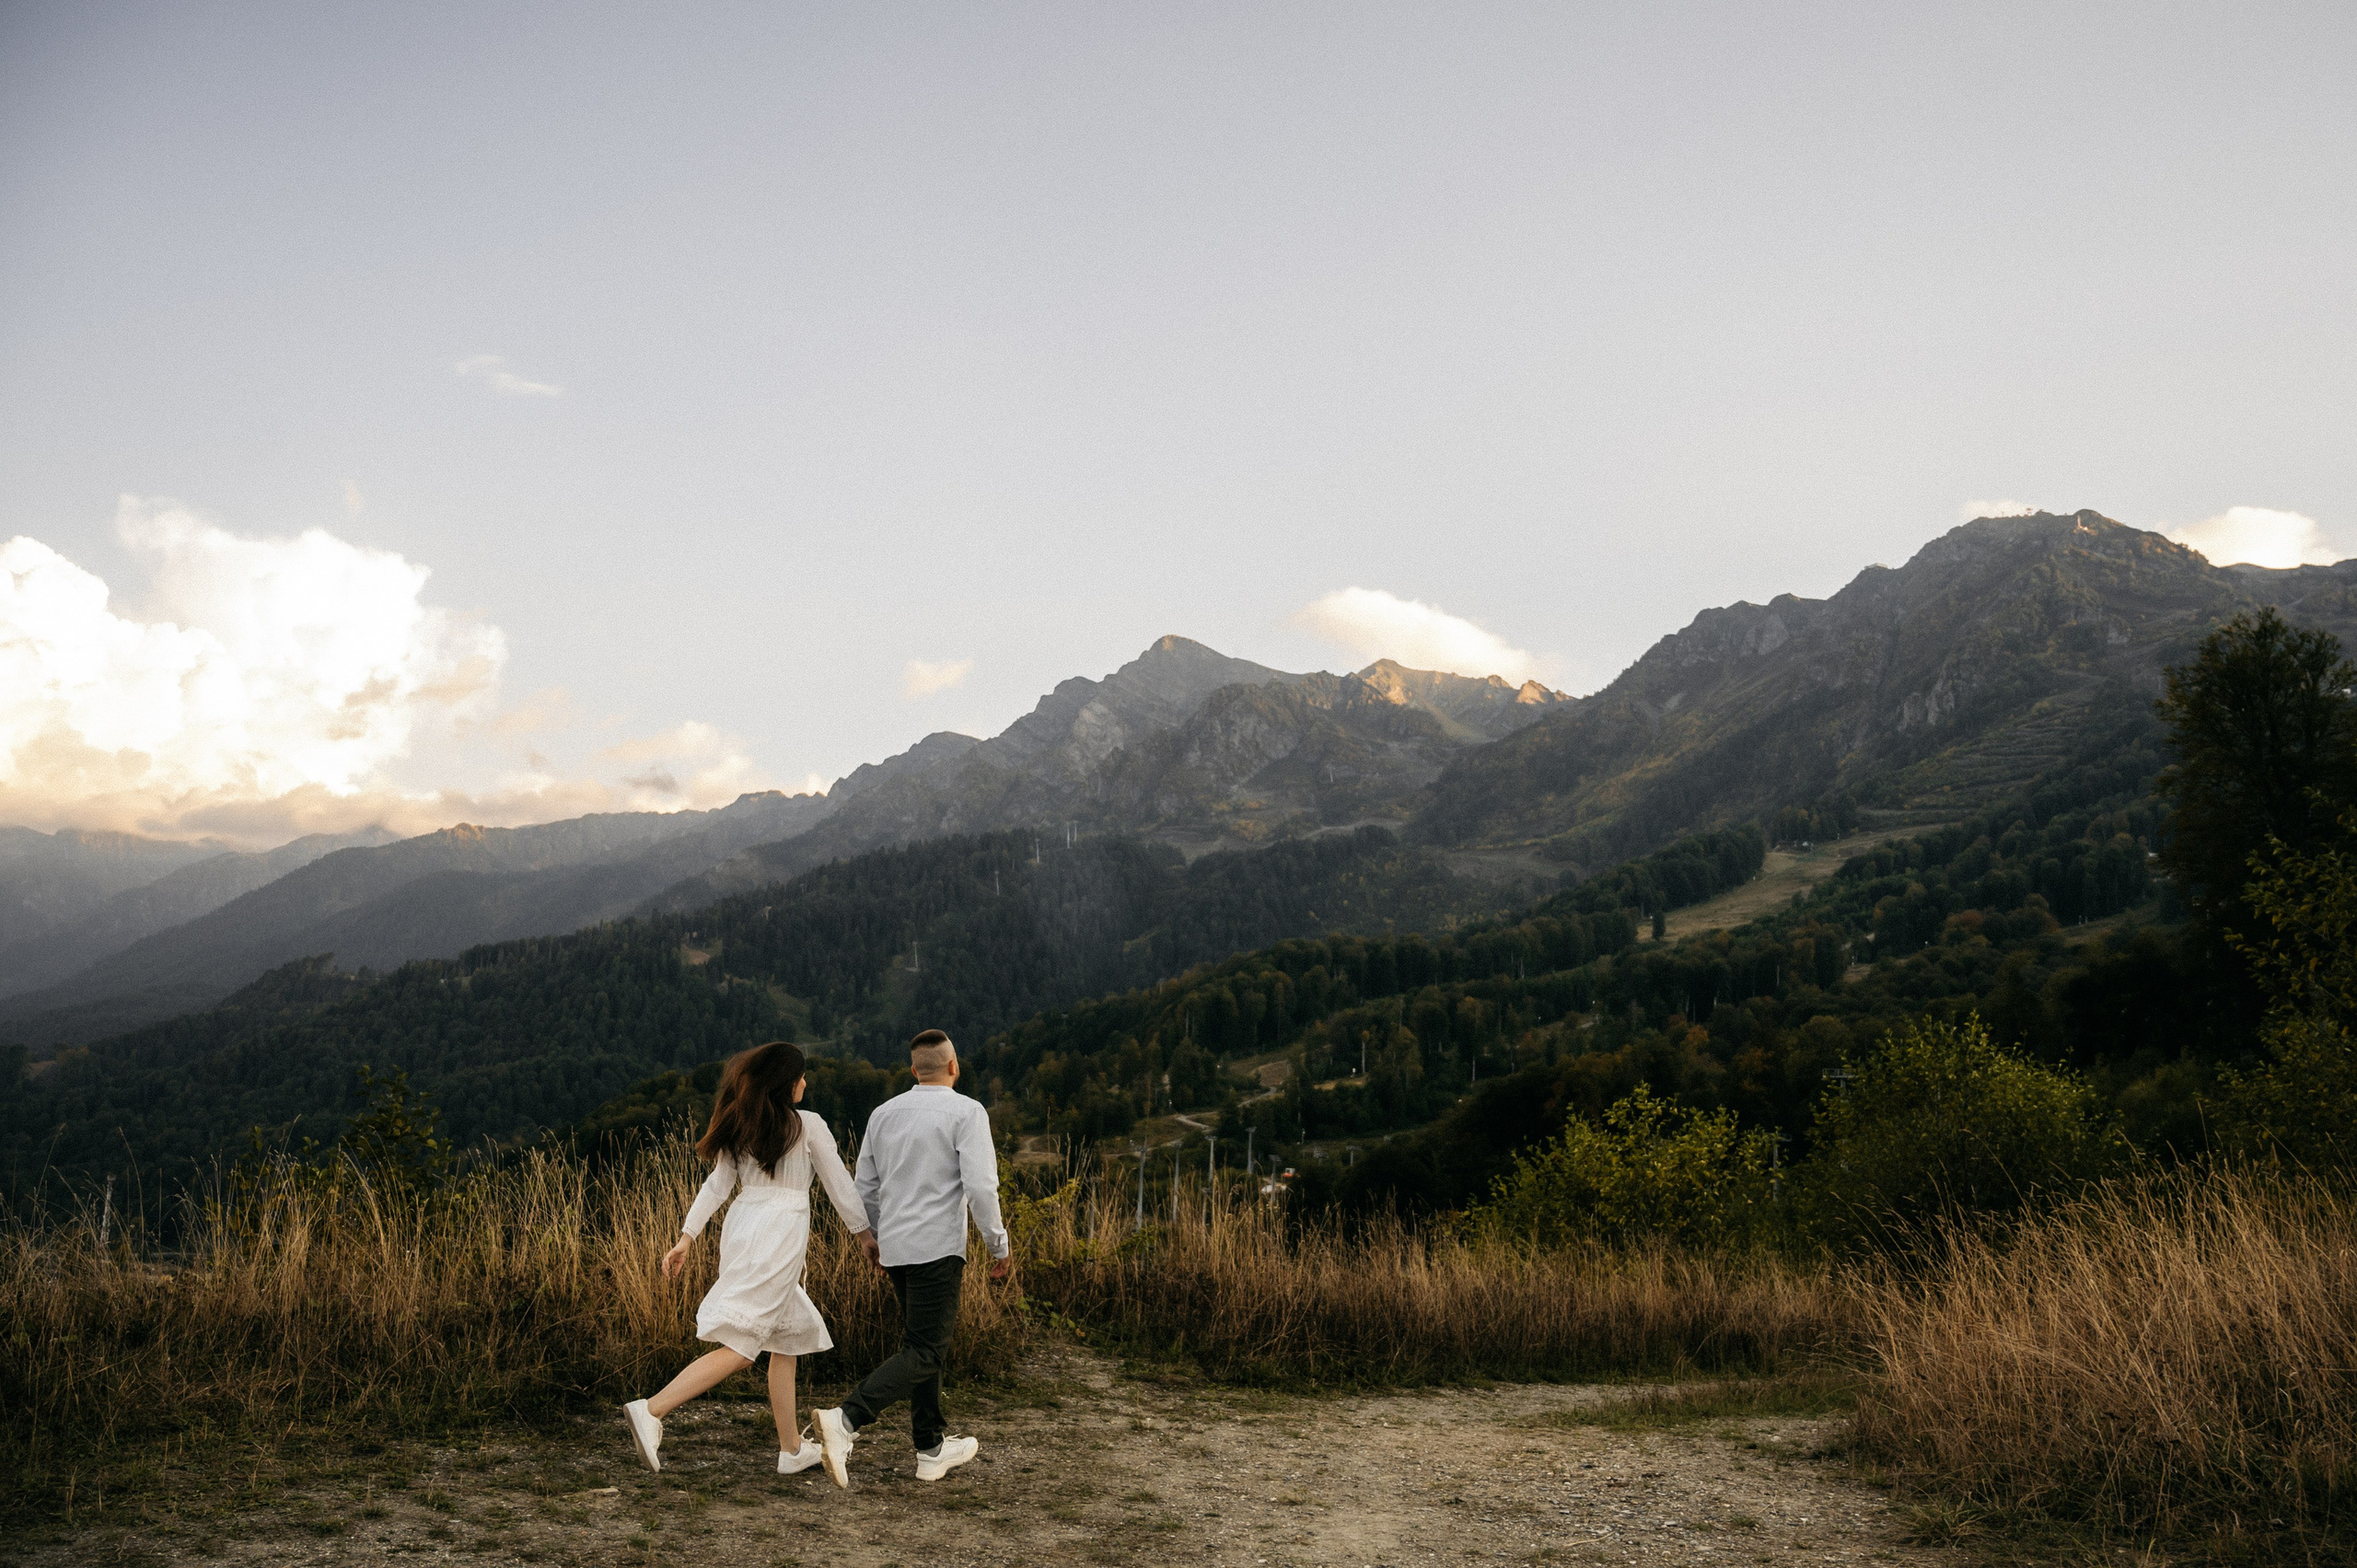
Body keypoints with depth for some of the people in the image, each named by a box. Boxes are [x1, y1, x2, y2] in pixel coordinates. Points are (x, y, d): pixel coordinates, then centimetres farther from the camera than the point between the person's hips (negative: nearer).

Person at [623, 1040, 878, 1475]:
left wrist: (687, 1236, 6)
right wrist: (864, 1232, 12)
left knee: (790, 1335, 16)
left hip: (741, 1227, 8)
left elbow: (717, 1183, 7)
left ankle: (792, 1448, 19)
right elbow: (839, 1184, 2)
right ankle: (652, 1410, -23)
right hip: (779, 1232, -8)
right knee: (739, 1347, -9)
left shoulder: (741, 1127, 12)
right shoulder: (808, 1126, -4)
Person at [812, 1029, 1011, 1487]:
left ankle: (932, 1449, 22)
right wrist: (998, 1245, -6)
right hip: (936, 1248, -7)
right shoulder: (967, 1112, -9)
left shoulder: (884, 1114, 9)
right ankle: (845, 1420, -22)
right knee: (923, 1354, -5)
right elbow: (980, 1186, -17)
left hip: (895, 1248, 7)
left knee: (926, 1343, 18)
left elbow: (866, 1188, 15)